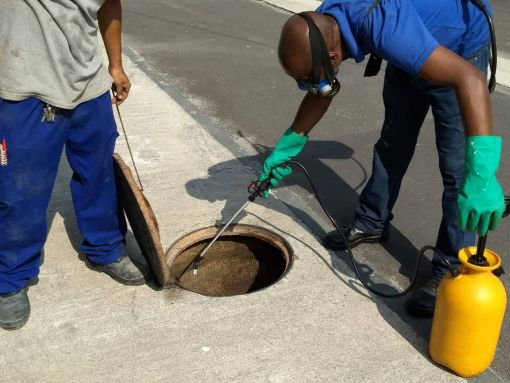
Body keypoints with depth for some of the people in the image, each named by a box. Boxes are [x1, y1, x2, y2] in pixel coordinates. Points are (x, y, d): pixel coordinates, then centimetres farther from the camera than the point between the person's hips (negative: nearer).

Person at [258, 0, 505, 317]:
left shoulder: (386, 29, -44)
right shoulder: (319, 29, -20)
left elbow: (470, 78, -48)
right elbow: (320, 92, -1)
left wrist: (481, 175, -56)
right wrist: (287, 145, 1)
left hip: (460, 46, -7)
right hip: (411, 53, 7)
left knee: (456, 164, -10)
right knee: (393, 141, 15)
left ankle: (451, 273, 0)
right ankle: (372, 223, 32)